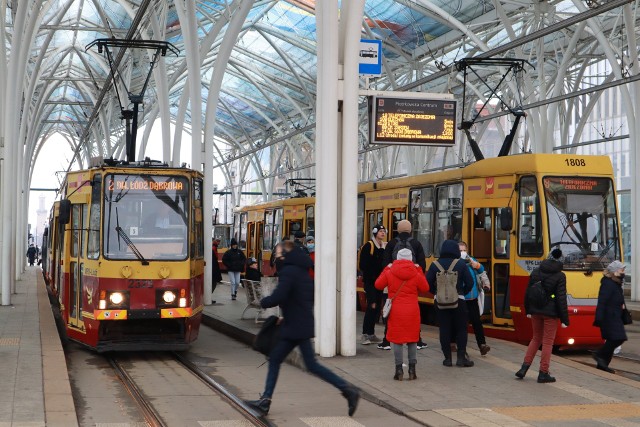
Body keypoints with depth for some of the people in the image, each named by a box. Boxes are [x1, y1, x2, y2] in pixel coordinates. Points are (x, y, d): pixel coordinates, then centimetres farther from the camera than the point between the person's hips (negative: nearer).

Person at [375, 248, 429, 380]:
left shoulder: (390, 273, -4)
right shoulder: (416, 274, -5)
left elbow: (378, 285, 8)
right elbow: (425, 288, 8)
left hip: (395, 311, -1)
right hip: (412, 311, 1)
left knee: (397, 339, 5)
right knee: (412, 339, 12)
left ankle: (399, 370, 2)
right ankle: (412, 369, 12)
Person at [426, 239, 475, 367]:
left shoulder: (435, 265, -2)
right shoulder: (461, 265, -6)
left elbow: (428, 283, -5)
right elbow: (469, 283, -8)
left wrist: (436, 292, 9)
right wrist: (462, 293, 8)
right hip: (458, 300, -2)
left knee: (444, 329, 6)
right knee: (461, 329, 8)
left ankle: (447, 358, 7)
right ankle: (461, 357, 3)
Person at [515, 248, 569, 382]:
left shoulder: (535, 272, 3)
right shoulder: (560, 276, -12)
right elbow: (561, 299, -13)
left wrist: (528, 310, 20)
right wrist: (564, 320, -8)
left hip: (536, 311, 5)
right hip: (550, 313, -5)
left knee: (536, 338, 19)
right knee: (548, 342, 4)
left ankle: (524, 367, 11)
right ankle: (543, 373, 7)